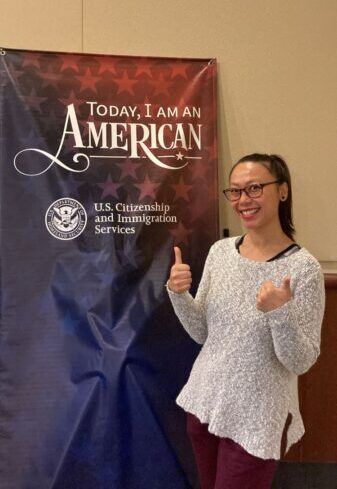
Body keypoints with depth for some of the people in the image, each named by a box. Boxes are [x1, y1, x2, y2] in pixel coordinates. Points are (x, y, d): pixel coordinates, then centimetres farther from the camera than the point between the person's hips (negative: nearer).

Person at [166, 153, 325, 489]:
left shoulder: (303, 268, -19)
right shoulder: (220, 250, -4)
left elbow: (301, 363, -16)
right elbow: (201, 332, 1)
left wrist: (281, 314, -33)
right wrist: (179, 294, -16)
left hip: (256, 418, -5)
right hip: (205, 402, 5)